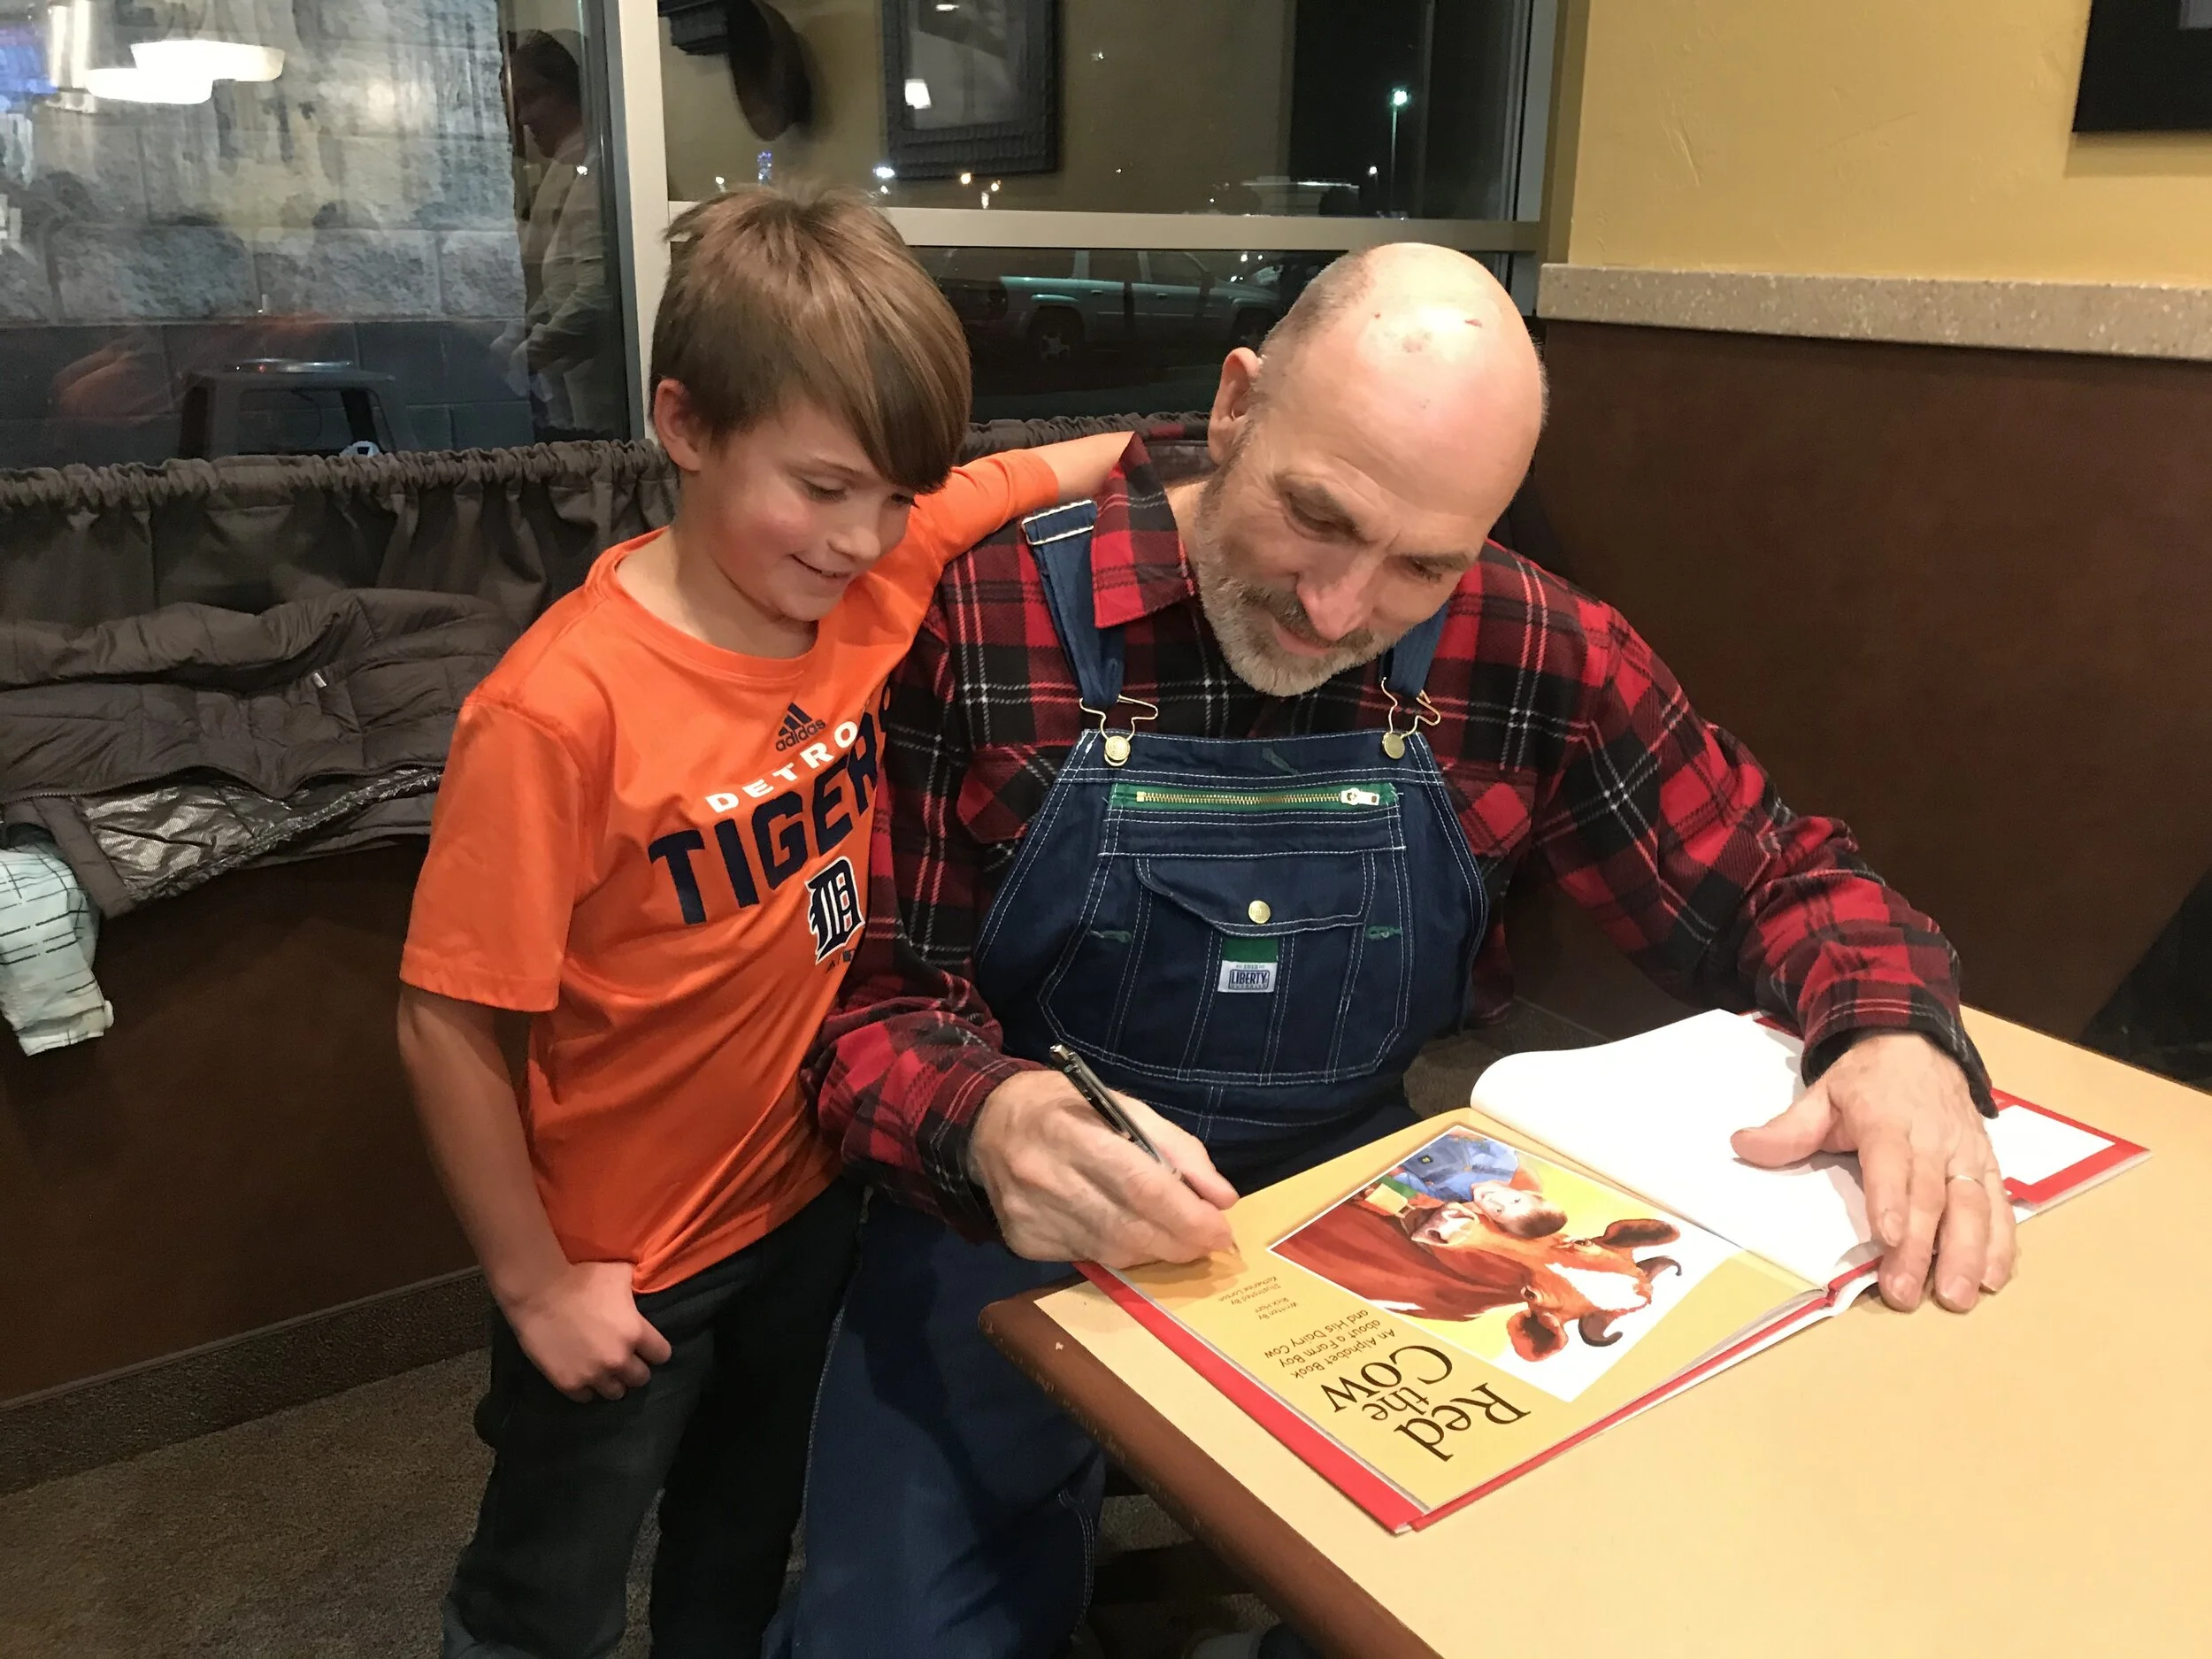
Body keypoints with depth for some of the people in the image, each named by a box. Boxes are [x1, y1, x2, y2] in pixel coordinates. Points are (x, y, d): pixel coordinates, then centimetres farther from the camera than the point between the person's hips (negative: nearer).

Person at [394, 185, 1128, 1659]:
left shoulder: (881, 574, -13)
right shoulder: (562, 711, -29)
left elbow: (1092, 466, 0)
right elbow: (446, 1026, -22)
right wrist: (537, 1285, -13)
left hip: (815, 1193, 5)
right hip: (625, 1264, -5)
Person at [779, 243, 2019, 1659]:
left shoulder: (1528, 658, -7)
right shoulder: (981, 627, -15)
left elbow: (1770, 875, 6)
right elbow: (874, 1001, -12)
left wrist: (1899, 1038, -16)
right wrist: (991, 1124, -35)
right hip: (1020, 1230, -2)